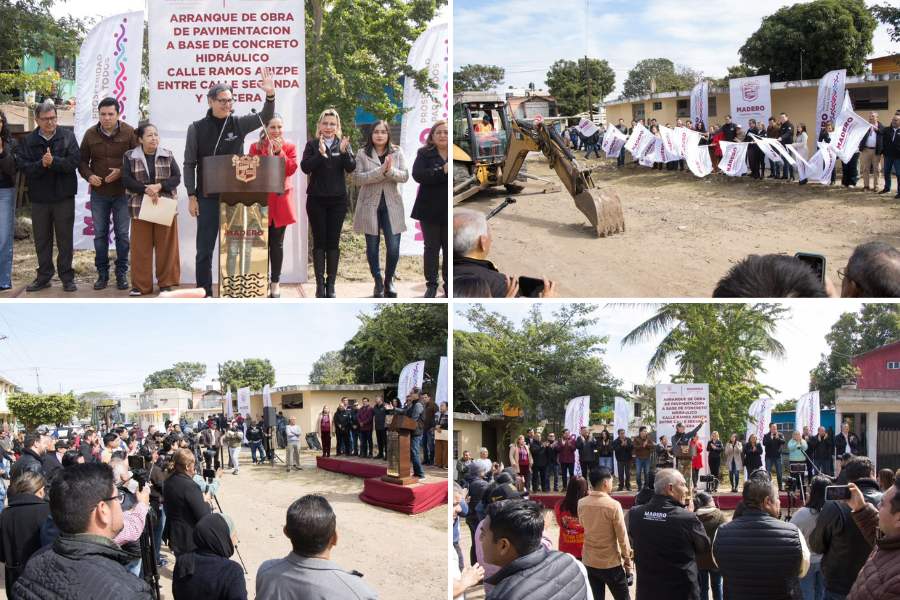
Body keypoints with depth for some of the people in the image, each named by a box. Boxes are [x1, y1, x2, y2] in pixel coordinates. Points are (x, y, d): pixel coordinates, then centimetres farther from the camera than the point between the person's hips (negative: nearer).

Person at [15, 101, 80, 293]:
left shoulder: (68, 136, 0)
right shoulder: (28, 141, 2)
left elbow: (74, 161, -12)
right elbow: (23, 166, -8)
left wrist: (53, 162, -23)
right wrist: (41, 164, -23)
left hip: (64, 197, -2)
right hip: (39, 197, 2)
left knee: (65, 238, 4)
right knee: (42, 239, 10)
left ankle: (67, 277, 13)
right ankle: (44, 276, 21)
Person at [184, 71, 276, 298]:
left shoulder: (238, 124, 4)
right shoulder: (197, 128, 0)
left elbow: (265, 117, -8)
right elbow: (189, 164, 1)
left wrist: (270, 95, -27)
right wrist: (191, 196, -5)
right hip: (207, 197, -2)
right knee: (205, 249, 3)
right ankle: (205, 294, 10)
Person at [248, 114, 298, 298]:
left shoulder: (290, 147, 7)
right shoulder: (256, 147, 6)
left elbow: (291, 169, -7)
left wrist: (279, 151, -13)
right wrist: (268, 152, -13)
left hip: (281, 200, 1)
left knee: (277, 243, 4)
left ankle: (275, 282, 11)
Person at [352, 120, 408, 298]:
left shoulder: (397, 152, 3)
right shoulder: (362, 153, -2)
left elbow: (405, 176, -4)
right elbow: (357, 178, -12)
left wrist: (390, 171, -24)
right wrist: (380, 171, -23)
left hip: (392, 206, 1)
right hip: (370, 205, -1)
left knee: (394, 248, -4)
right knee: (372, 247, 7)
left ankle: (389, 280, 20)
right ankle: (378, 282, 25)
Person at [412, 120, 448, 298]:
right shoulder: (424, 153, 0)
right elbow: (417, 174, -15)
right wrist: (442, 171, -25)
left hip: (449, 211, 0)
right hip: (430, 210, 0)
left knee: (449, 249, 7)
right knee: (431, 248, 9)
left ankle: (448, 284, 16)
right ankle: (431, 284, 18)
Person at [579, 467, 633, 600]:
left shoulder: (581, 504, -4)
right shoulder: (613, 505, -18)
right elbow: (622, 537, -13)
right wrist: (628, 563, -2)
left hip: (589, 561, 5)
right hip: (611, 563, -5)